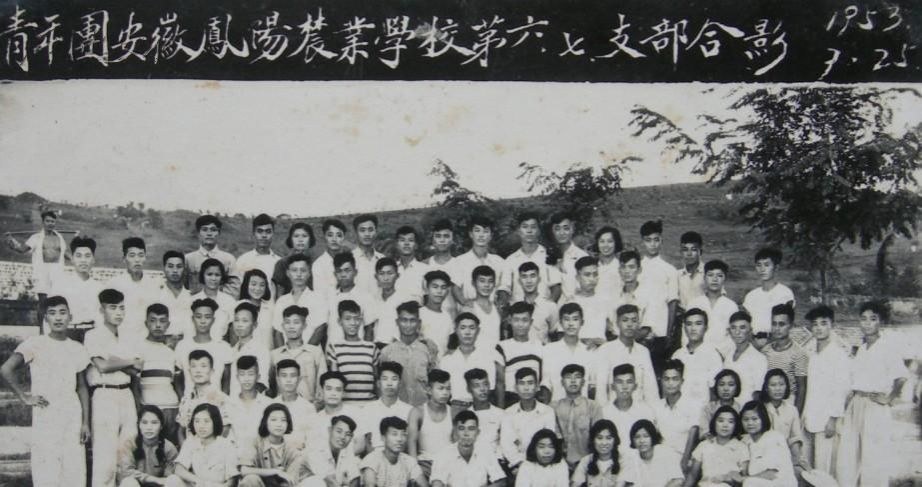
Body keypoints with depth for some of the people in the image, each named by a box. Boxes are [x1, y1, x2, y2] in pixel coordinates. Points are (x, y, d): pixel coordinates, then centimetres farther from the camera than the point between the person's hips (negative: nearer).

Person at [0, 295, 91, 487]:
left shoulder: (77, 349, 11)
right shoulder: (35, 344, -3)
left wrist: (85, 422, 9)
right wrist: (24, 397, -10)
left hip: (73, 416, 4)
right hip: (45, 416, -4)